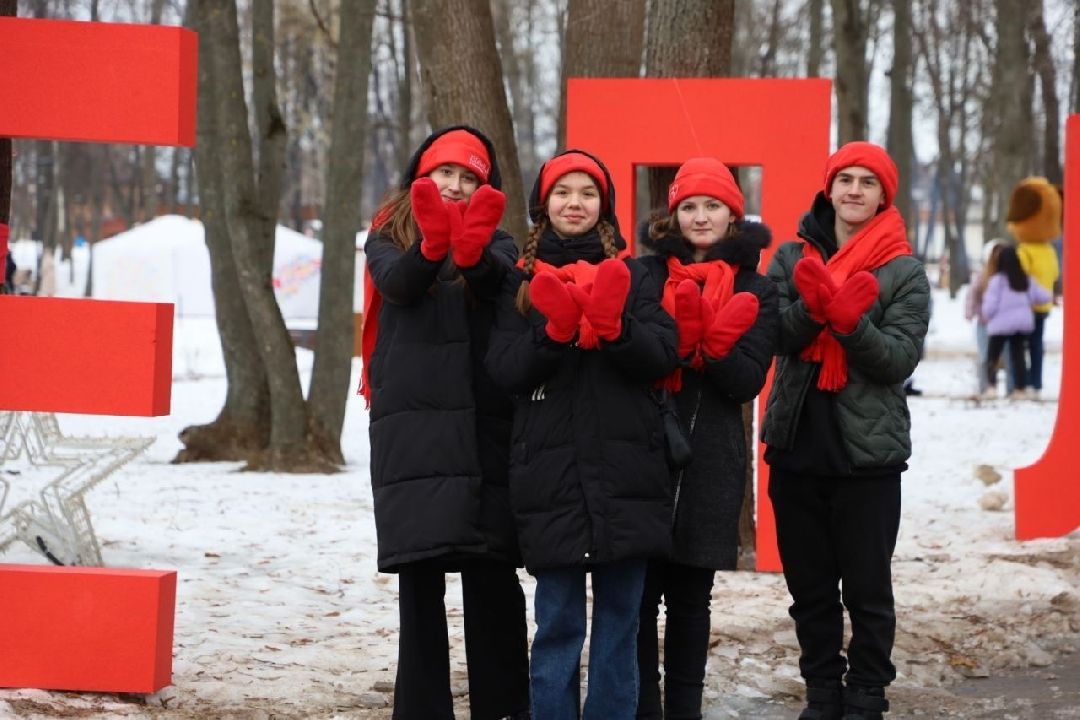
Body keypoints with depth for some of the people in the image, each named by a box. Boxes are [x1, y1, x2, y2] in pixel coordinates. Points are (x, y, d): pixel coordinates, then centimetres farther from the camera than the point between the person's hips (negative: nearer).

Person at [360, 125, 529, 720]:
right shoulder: (391, 236, 12)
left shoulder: (492, 239, 12)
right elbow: (396, 284, -12)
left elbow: (501, 281, -13)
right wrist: (432, 245, -33)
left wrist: (473, 251, -36)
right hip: (410, 424, 0)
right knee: (419, 576, -1)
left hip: (484, 424, 0)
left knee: (493, 578, -3)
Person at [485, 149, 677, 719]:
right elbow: (504, 368, -2)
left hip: (626, 470, 1)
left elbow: (663, 356, -1)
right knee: (557, 621, -1)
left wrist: (615, 327, -19)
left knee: (619, 617, 3)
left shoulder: (631, 276, 11)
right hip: (551, 473, -1)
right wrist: (554, 331, -18)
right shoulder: (521, 281, 9)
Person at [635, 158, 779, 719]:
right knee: (640, 590, -1)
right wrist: (681, 337, -22)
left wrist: (711, 345, -20)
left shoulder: (755, 289, 6)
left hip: (711, 461, 1)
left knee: (690, 594, 8)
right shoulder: (644, 273, 4)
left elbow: (748, 380, -3)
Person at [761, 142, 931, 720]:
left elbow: (899, 360, -11)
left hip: (868, 452, -3)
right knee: (808, 585, 11)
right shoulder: (791, 257, 6)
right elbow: (772, 334, -7)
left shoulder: (904, 273, -1)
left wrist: (851, 321, -27)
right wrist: (814, 308, -26)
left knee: (867, 588, 2)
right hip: (796, 448, 3)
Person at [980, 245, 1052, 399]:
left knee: (992, 357, 6)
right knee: (1018, 356, 12)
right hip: (1023, 322, 5)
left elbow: (990, 306, -14)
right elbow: (1045, 296, 7)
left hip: (1001, 324, -5)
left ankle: (992, 386, -7)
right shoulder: (1026, 280, 3)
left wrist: (985, 314, 7)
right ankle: (1021, 388, 11)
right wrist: (1029, 302, 23)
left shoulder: (997, 280, -12)